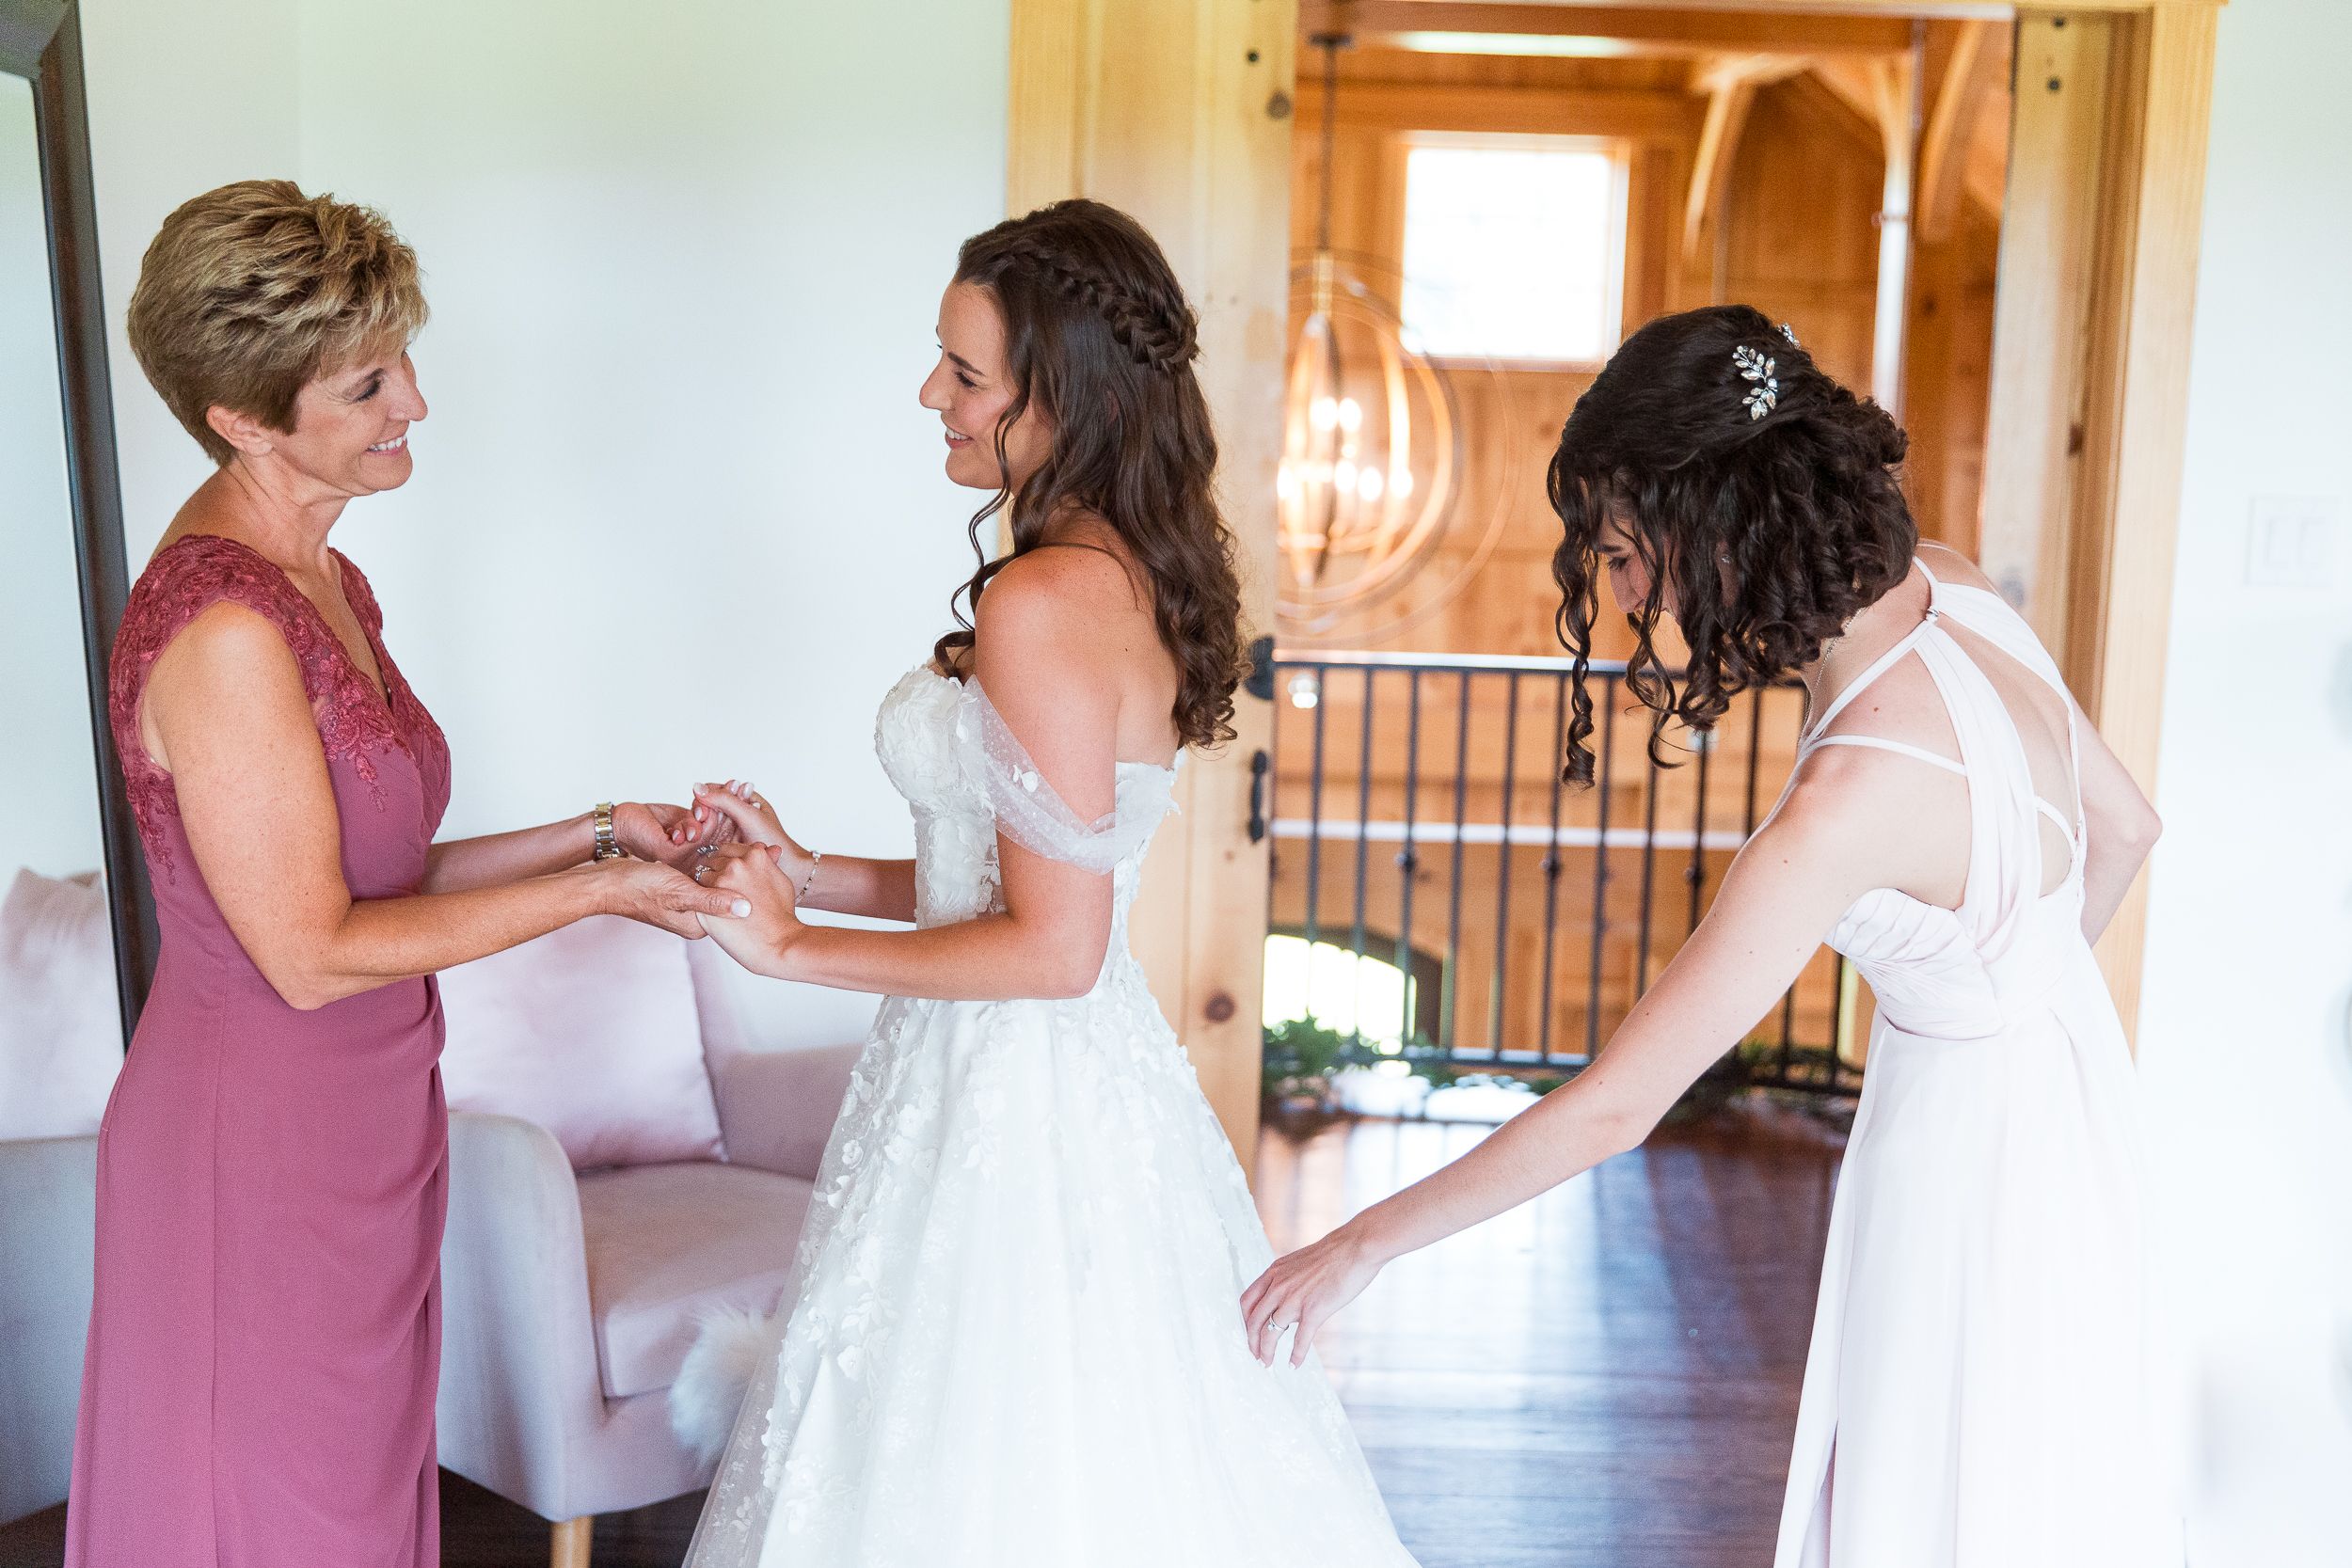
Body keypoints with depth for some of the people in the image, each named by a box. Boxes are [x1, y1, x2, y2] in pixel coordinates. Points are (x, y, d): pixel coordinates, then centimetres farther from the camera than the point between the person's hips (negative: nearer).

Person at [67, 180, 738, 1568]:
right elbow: (312, 951, -21)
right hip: (255, 1151, -9)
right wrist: (596, 892, -14)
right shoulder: (222, 629, -23)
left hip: (357, 1127, 9)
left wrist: (590, 833, 2)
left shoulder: (327, 584, 7)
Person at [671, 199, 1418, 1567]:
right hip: (1087, 1080, 9)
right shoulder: (1140, 580, 7)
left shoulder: (1042, 602, -21)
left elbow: (1052, 948, -21)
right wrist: (812, 873, 9)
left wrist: (794, 948, -12)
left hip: (1015, 1095, -9)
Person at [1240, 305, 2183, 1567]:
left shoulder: (1857, 793, -35)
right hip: (2049, 1074, 8)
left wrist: (1359, 1248, -21)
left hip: (1975, 1132, -8)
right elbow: (2123, 826, 5)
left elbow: (1615, 1107, -31)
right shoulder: (1943, 587, -11)